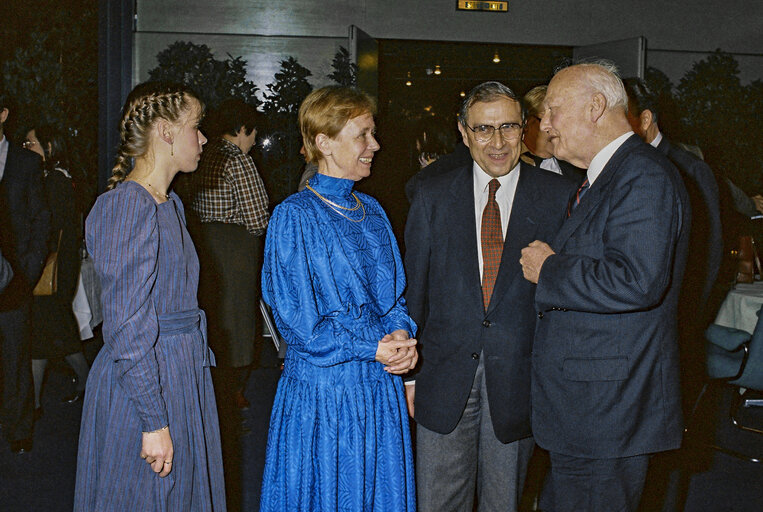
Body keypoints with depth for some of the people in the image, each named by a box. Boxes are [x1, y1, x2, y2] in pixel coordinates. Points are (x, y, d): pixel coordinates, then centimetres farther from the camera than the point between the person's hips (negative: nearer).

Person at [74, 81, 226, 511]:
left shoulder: (170, 203, 12)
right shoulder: (127, 206, -19)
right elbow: (127, 330, -21)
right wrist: (154, 422, -21)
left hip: (182, 376, 9)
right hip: (141, 387, -9)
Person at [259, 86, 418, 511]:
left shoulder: (372, 212, 9)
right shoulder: (295, 216, -10)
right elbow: (298, 321, -13)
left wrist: (401, 336, -7)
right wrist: (372, 349, -15)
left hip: (381, 389, 6)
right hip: (322, 390, -6)